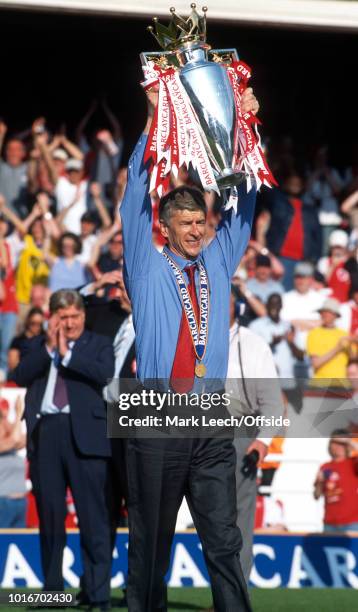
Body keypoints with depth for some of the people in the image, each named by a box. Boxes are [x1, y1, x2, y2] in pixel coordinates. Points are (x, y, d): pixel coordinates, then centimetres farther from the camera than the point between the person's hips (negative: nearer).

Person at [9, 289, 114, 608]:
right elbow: (20, 376, 1)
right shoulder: (38, 346, 16)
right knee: (50, 516, 9)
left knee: (93, 516, -6)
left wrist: (66, 353, -8)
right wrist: (49, 348, -6)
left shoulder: (99, 344, 8)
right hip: (45, 432, 3)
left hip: (84, 434, -3)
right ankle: (52, 589, 17)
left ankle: (98, 594, -5)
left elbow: (104, 374, -11)